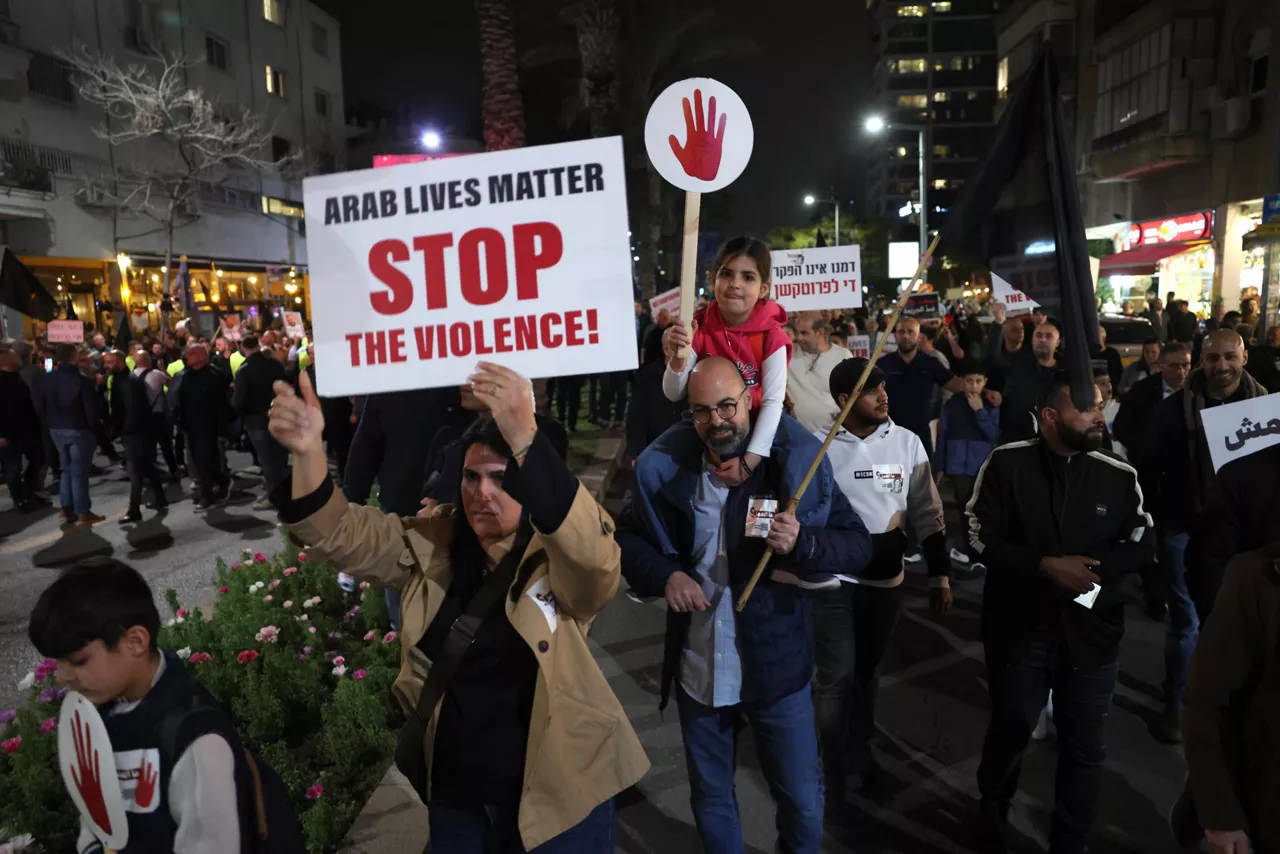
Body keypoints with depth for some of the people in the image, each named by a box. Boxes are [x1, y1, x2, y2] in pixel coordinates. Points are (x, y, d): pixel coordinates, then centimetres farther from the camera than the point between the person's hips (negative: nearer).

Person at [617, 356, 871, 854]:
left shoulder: (796, 461, -12)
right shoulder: (666, 469, -7)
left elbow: (859, 546, -9)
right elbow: (626, 536, 6)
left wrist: (801, 543, -29)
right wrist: (664, 574, -13)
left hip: (776, 664, -2)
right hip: (696, 667, 2)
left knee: (802, 802, 15)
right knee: (709, 798, 22)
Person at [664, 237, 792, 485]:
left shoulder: (771, 336, -17)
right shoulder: (699, 327, -10)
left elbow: (773, 402, -22)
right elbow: (674, 395, -11)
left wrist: (749, 460, -32)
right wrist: (677, 357, -31)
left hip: (758, 425, -2)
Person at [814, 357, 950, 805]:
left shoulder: (907, 442, -3)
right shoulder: (817, 445, -12)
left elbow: (927, 512, 4)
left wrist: (940, 573, 4)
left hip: (885, 578, 3)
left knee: (867, 672, 18)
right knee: (836, 676, 0)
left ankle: (860, 753, 39)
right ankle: (836, 772, 20)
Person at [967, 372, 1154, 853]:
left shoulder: (1120, 475, -3)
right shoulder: (1006, 463, -8)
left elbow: (1140, 547, 1)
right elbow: (982, 540, -9)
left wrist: (1087, 565, -17)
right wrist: (1046, 566, -20)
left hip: (1093, 630, 2)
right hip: (1020, 627, -1)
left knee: (1084, 747, 12)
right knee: (1009, 730, 17)